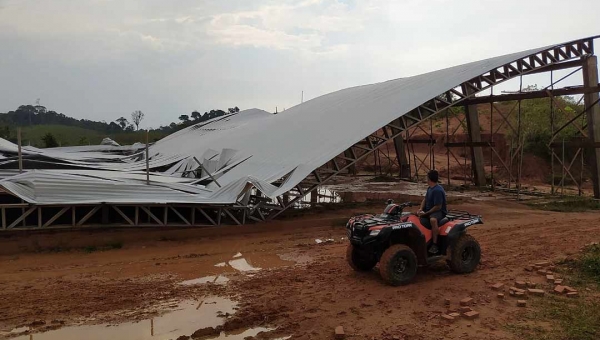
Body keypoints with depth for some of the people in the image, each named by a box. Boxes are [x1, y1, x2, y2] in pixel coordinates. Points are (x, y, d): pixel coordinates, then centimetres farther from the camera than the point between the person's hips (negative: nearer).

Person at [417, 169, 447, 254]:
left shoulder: (437, 190, -21)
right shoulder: (430, 188, 8)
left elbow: (438, 207, -22)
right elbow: (425, 199, 16)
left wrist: (425, 214, -19)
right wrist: (421, 209, -2)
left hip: (439, 212, -10)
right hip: (428, 210, 10)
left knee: (433, 219, -41)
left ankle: (434, 244, -34)